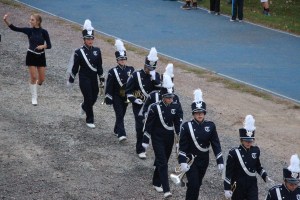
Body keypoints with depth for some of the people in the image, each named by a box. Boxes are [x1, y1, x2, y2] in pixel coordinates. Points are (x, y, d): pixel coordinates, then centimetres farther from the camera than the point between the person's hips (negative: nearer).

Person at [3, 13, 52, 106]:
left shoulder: (43, 32, -7)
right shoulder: (29, 30, -5)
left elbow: (49, 45, -6)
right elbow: (15, 28, -13)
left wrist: (43, 46, -27)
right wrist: (6, 21, -27)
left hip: (41, 56, 0)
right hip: (31, 56, 0)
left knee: (41, 79, 5)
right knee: (33, 77, -5)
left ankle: (35, 85, 40)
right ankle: (34, 98, 9)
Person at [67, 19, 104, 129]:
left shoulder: (97, 51, 3)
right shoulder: (79, 52, -10)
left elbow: (99, 66, 10)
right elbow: (74, 67, -3)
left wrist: (101, 78, 11)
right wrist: (70, 80, 2)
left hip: (93, 78, 5)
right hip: (84, 79, -5)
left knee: (94, 97, 13)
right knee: (88, 98, -6)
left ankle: (84, 106, 47)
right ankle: (89, 120, 6)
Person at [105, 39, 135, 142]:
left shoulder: (130, 70, 1)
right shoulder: (113, 72, -9)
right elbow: (109, 86, -7)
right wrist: (108, 98, -9)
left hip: (126, 96, 4)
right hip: (116, 97, -4)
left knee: (122, 114, 16)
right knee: (119, 115, -12)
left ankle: (117, 130, 35)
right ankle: (121, 134, -18)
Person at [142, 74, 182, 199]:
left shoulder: (175, 107, -3)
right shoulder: (155, 107, -15)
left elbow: (178, 123, 6)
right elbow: (148, 124, -10)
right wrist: (145, 141, -8)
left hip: (169, 138, 4)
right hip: (158, 138, -4)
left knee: (163, 161, 17)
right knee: (162, 163, -11)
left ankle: (156, 183, 36)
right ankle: (166, 190, -15)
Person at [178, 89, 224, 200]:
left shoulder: (210, 126, -3)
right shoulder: (187, 126, -11)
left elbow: (216, 144, -1)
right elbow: (182, 145, -11)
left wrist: (220, 161, -4)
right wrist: (182, 162, -19)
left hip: (204, 160, 4)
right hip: (191, 160, -4)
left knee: (197, 184, 15)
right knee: (193, 185, -11)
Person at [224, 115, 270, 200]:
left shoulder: (256, 150, 0)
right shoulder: (234, 153, -13)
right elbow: (228, 172, -11)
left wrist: (265, 177, 2)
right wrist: (227, 189, -14)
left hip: (252, 185, 3)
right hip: (238, 186, -3)